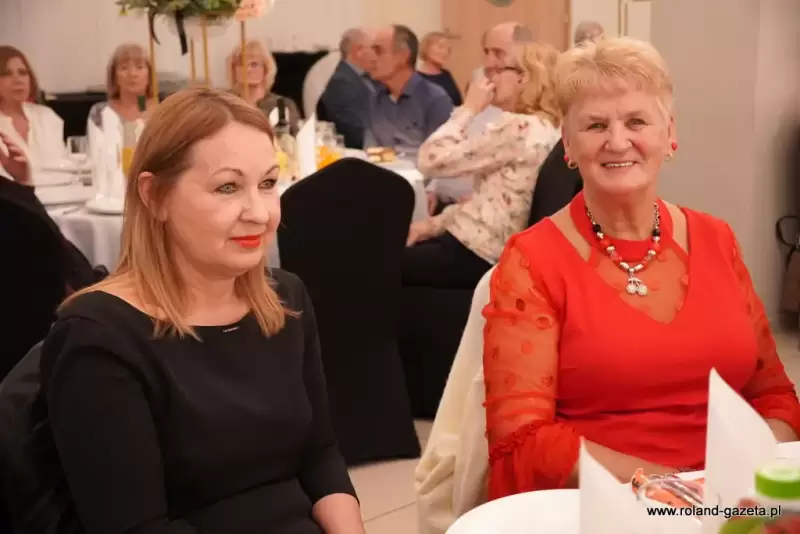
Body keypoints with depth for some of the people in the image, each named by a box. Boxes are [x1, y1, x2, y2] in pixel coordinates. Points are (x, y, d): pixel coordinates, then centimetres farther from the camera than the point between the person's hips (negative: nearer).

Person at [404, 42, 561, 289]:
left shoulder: (517, 128, -20)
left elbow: (431, 160, -19)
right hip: (485, 247, 10)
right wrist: (435, 223, 8)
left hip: (474, 255, -10)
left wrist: (469, 108, -9)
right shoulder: (540, 128, 12)